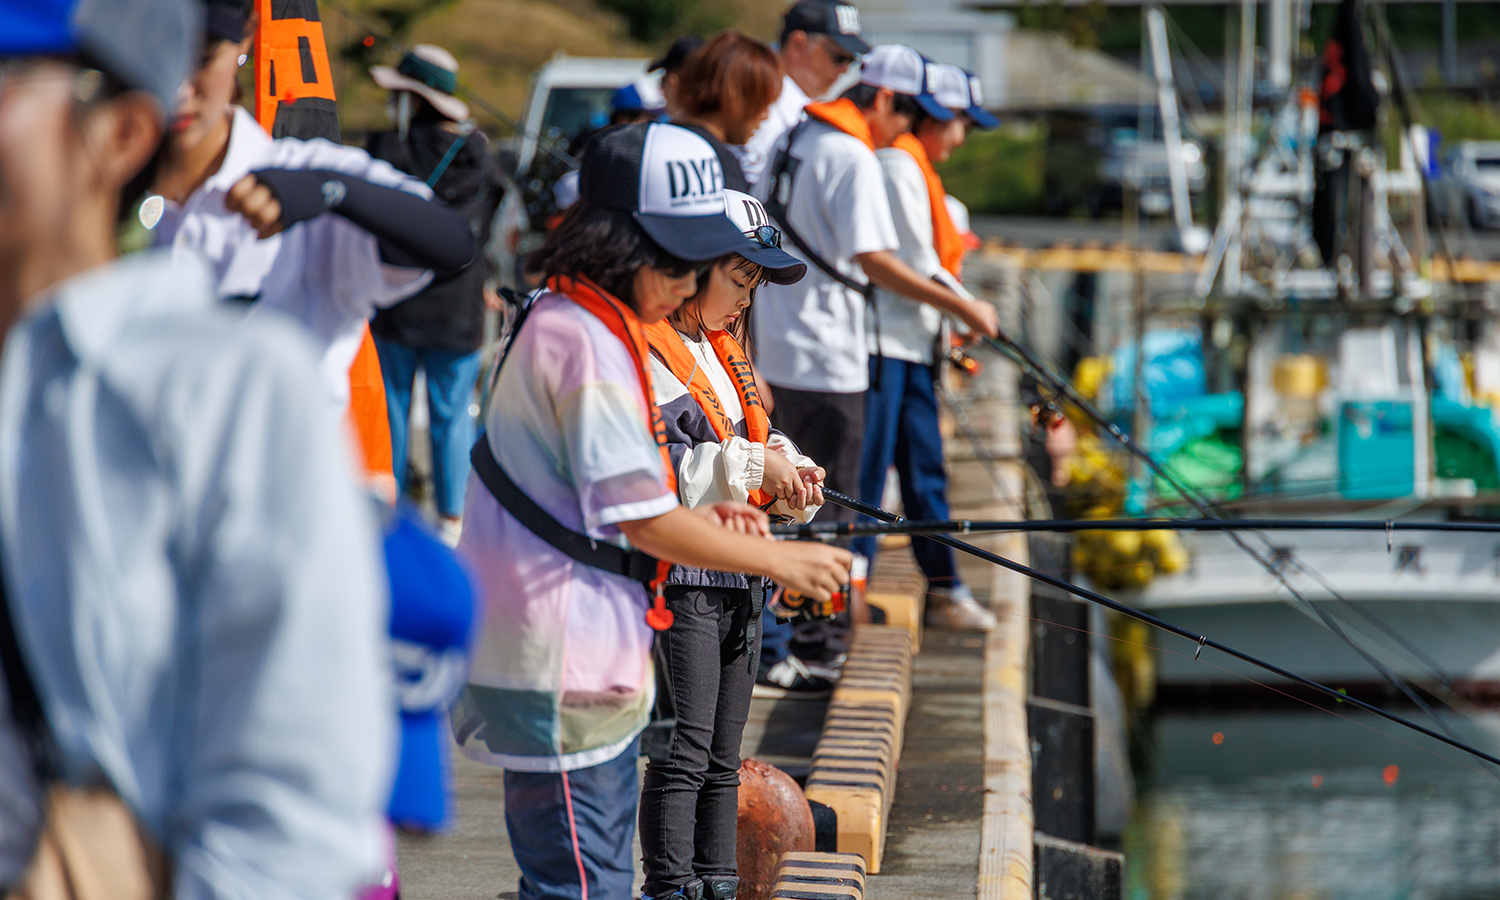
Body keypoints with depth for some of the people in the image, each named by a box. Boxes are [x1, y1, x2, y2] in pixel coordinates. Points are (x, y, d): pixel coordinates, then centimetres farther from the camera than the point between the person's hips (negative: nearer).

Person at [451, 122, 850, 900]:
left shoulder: (564, 321, 14)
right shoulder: (588, 342, -18)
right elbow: (647, 521, -18)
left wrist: (696, 520, 9)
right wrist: (779, 560, -8)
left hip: (590, 655, 11)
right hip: (560, 666, -11)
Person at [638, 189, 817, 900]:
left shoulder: (722, 349, 19)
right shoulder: (645, 353, -12)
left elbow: (751, 439, 23)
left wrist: (789, 468, 1)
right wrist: (753, 468, -19)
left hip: (738, 579, 9)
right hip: (678, 579, -9)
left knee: (722, 755, 12)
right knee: (683, 752, -10)